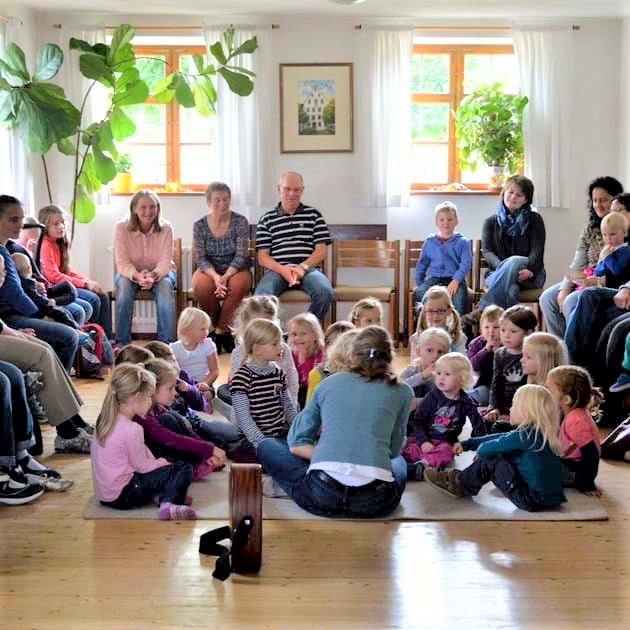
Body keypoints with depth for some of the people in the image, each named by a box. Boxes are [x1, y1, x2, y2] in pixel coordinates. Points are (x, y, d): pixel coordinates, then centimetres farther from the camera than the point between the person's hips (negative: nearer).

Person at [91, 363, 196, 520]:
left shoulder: (106, 419, 4)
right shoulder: (132, 430, -23)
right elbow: (142, 466, -13)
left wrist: (157, 462, 0)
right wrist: (162, 463, 3)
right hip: (122, 497, -9)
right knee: (184, 469, -4)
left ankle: (159, 495, 4)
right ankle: (169, 504, -18)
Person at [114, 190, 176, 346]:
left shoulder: (165, 228, -16)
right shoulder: (122, 228, -17)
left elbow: (165, 262, -19)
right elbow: (122, 263, -20)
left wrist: (153, 275, -42)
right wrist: (137, 276, -42)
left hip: (159, 272, 0)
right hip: (130, 272, 0)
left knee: (165, 286, -33)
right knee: (124, 285, -33)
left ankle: (166, 343, -25)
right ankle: (121, 343, -24)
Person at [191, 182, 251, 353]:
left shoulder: (240, 222, -6)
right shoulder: (199, 225, -2)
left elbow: (241, 255, -11)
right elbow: (200, 258, -7)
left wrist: (226, 276, -27)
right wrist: (215, 276, -27)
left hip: (235, 269, -1)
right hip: (209, 270, 1)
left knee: (239, 285, -36)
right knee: (200, 286, -33)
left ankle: (221, 330, -15)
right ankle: (224, 330, -9)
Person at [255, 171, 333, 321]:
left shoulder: (313, 215, 17)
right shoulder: (267, 219, 16)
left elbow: (321, 251, 9)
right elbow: (262, 257, 9)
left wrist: (303, 267, -9)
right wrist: (283, 270, -11)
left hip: (308, 268, 1)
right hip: (276, 269, 0)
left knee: (325, 292, -33)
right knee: (261, 295, -35)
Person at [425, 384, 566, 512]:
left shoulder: (526, 435, -18)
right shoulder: (541, 433, 9)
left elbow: (487, 448, -11)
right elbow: (499, 439, 16)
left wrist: (480, 450, 13)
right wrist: (466, 444, 22)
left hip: (533, 500, -9)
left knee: (489, 459, -3)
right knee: (502, 456, 17)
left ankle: (460, 485, 18)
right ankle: (462, 478, 24)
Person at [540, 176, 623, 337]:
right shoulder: (590, 229, 13)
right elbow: (577, 265, 9)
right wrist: (564, 289, -5)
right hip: (586, 281, 8)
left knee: (571, 301, -28)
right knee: (547, 298, -6)